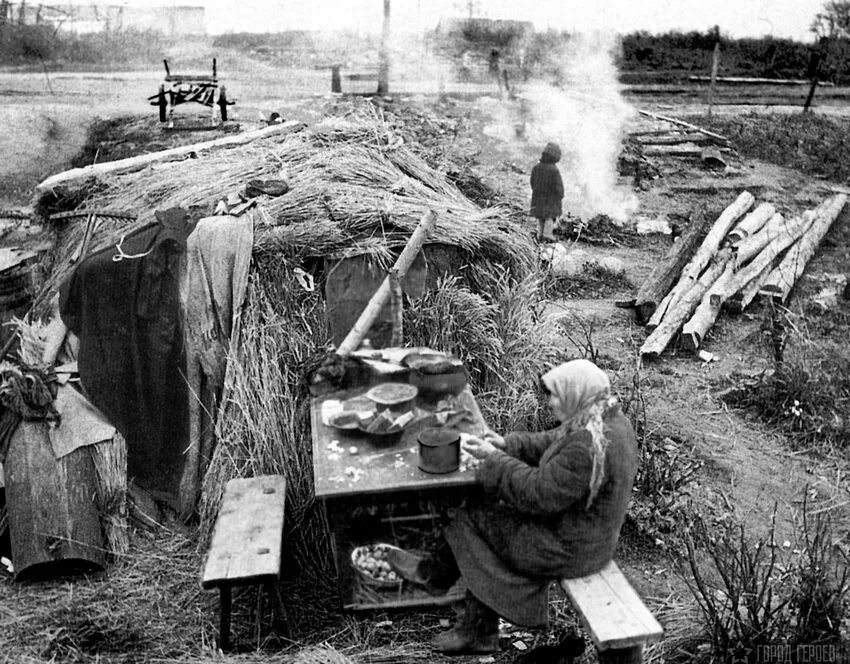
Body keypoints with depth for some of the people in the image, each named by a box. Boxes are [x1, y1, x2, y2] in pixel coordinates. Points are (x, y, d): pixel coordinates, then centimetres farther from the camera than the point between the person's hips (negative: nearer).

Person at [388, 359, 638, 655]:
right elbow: (550, 445, 10)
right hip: (586, 532, 9)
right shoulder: (611, 419, -1)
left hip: (569, 549, -9)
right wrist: (506, 445, -2)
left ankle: (435, 571, 28)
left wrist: (494, 459, -17)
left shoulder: (588, 447, -32)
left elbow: (540, 494, -27)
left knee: (471, 517, -1)